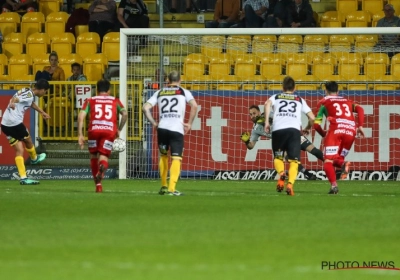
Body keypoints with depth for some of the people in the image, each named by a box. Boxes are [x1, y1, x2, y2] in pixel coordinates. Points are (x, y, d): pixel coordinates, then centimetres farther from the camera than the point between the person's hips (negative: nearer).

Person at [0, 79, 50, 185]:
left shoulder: (26, 91, 18)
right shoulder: (30, 95, -12)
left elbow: (32, 104, 39)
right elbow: (15, 99, -30)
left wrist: (42, 112, 55)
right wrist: (12, 103, -53)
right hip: (16, 123, -9)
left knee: (19, 150, 8)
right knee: (28, 141, 20)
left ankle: (23, 177, 2)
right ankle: (34, 158, 47)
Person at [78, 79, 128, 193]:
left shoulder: (90, 101, 20)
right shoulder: (115, 101, 22)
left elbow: (81, 116, 6)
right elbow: (125, 114, 6)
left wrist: (80, 135, 3)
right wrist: (119, 130, 16)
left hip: (94, 129, 0)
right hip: (110, 130, 0)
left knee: (94, 156, 19)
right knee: (103, 156, -1)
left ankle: (98, 184, 17)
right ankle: (103, 166, -40)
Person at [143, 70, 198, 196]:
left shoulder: (159, 92, 17)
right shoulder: (183, 92, 9)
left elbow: (145, 108, 8)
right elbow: (194, 106, -7)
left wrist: (154, 123, 12)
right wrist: (189, 123, 0)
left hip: (162, 128, 3)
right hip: (177, 129, -3)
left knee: (164, 156, 22)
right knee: (176, 159, -3)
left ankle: (163, 186, 27)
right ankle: (171, 188, -16)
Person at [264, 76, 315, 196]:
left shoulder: (276, 97, 23)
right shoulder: (300, 100, 25)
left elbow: (267, 104, -2)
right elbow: (312, 117, 19)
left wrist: (267, 121, -3)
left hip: (278, 129, 0)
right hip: (294, 129, 0)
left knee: (278, 157, 17)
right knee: (294, 160, 1)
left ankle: (281, 173, -15)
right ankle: (290, 183, -24)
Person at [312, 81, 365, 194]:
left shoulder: (323, 102, 21)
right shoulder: (347, 101, 30)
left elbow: (316, 124, 14)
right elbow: (359, 109, 9)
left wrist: (323, 134, 29)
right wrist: (360, 126, 7)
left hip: (336, 129, -4)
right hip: (351, 130, 4)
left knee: (328, 161, -1)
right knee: (337, 158, 18)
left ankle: (333, 184, -26)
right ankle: (343, 164, -19)